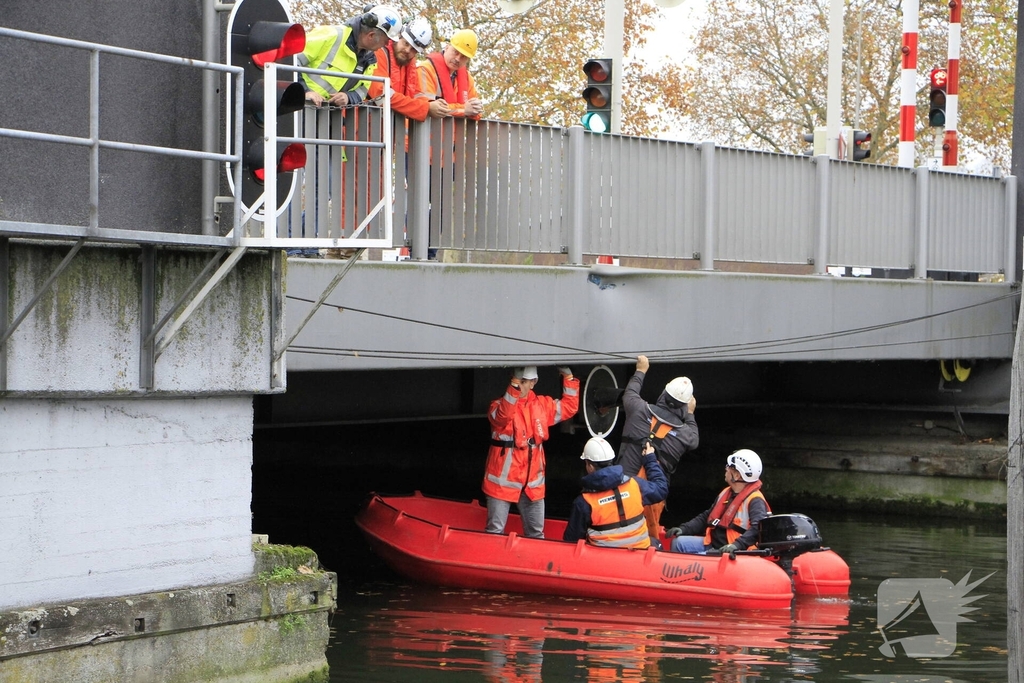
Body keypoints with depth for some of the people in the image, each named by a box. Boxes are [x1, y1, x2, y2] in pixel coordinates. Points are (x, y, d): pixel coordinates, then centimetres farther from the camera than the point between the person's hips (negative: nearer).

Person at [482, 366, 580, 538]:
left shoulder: (542, 405, 6)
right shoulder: (500, 404, -9)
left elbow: (569, 407, 15)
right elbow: (502, 416, -32)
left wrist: (568, 377, 5)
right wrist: (513, 386, -40)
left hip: (532, 482, 5)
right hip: (503, 479, -4)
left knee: (536, 533, 15)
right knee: (495, 530, -1)